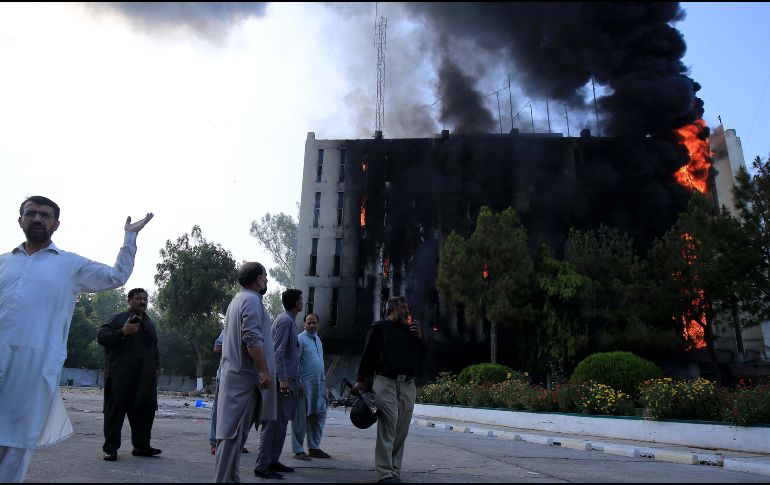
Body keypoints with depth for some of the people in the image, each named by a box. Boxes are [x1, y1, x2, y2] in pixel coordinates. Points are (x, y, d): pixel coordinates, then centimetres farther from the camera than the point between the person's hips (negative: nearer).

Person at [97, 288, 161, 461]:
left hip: (144, 377, 6)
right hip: (120, 375, -6)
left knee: (145, 409, 6)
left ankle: (141, 445, 16)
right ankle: (110, 448, 8)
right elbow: (101, 337, -7)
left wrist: (156, 367, 19)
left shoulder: (150, 323, 20)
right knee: (116, 409, 0)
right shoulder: (118, 319, 2)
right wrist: (123, 332, -19)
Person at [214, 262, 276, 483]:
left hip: (235, 374, 10)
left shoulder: (238, 299, 21)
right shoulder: (252, 300, -11)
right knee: (233, 432, -7)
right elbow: (252, 339, -22)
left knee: (235, 432, 13)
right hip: (244, 375, -10)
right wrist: (264, 371, -20)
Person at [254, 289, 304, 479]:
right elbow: (279, 352, -18)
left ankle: (273, 461, 20)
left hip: (288, 381, 10)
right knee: (273, 422, -7)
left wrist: (297, 382, 23)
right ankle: (262, 466, -2)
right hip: (281, 380, -10)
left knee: (282, 422, 13)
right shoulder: (284, 320, -10)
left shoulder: (291, 321, 19)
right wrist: (282, 380, -24)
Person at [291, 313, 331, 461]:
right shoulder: (300, 339, -8)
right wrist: (298, 383, -18)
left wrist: (323, 380, 16)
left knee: (319, 415, 12)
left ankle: (314, 447, 23)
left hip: (319, 384, 8)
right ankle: (298, 450, 7)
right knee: (301, 417, -2)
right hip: (305, 384, -8)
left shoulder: (318, 339, 17)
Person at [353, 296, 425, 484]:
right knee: (387, 428, -9)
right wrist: (361, 381, -5)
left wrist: (419, 338, 7)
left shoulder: (410, 330, 21)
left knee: (401, 431, 5)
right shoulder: (379, 328, 6)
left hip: (408, 385, 5)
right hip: (386, 382, -5)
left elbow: (420, 358, 21)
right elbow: (367, 354, 1)